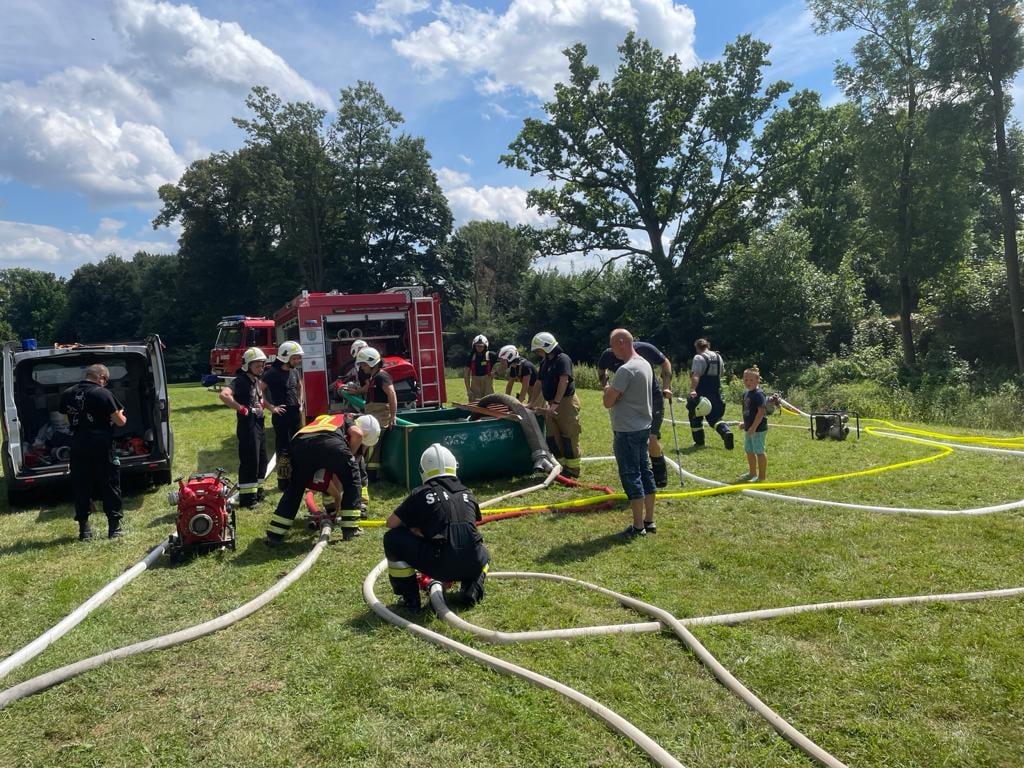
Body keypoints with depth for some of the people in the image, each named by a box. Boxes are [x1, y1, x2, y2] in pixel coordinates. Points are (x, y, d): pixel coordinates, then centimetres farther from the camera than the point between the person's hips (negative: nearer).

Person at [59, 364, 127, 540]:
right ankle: (114, 527, 7)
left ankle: (84, 529, 14)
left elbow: (67, 418, 14)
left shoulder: (67, 394, 4)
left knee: (81, 487, 11)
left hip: (78, 447, 4)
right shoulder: (103, 394, -11)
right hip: (102, 446, -4)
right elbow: (120, 421, -9)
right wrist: (121, 415, 12)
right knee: (110, 486, 6)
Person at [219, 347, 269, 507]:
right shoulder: (240, 381, -15)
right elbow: (224, 394, -32)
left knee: (262, 459, 16)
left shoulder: (256, 380, 12)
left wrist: (261, 405, 9)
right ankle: (246, 497, 2)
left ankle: (256, 491, 28)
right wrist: (242, 409, -25)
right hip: (247, 426, -9)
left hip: (258, 424, 9)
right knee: (249, 461, -5)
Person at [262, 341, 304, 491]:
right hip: (281, 414, -7)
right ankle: (283, 481, 9)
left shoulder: (295, 371, 7)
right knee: (283, 448, 0)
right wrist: (271, 407, -16)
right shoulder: (272, 372, -13)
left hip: (295, 413, 7)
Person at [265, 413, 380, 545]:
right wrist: (349, 457, 18)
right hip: (328, 441, -5)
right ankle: (350, 528, 22)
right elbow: (357, 433, 1)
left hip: (299, 442, 6)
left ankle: (274, 534, 25)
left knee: (295, 487, 27)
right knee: (352, 479, 20)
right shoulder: (350, 419, 29)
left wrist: (338, 496, 55)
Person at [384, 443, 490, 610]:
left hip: (440, 565, -4)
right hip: (472, 565, 5)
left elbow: (391, 523, 11)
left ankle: (410, 597, 15)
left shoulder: (421, 493, 7)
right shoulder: (467, 493, 19)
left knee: (392, 538, 13)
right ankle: (472, 588, 12)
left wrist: (415, 530, 28)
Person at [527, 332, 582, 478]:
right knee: (552, 437, 9)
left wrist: (556, 403, -30)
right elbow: (540, 385, 20)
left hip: (566, 403, -9)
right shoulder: (544, 362, 14)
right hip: (553, 405, 9)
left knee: (569, 437, -3)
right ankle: (561, 464, 19)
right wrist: (532, 404, 19)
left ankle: (573, 468, 6)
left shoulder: (562, 359, -13)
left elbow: (564, 381, -24)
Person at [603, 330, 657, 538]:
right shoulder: (645, 364, 9)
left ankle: (638, 527, 5)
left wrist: (607, 389, 0)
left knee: (631, 476, -1)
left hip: (627, 431, -9)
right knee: (645, 471, 14)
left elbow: (608, 402, -19)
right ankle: (649, 521, 23)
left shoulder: (626, 370, -21)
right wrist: (613, 389, 12)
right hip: (643, 427, 9)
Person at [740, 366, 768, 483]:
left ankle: (761, 477, 7)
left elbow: (761, 412, -22)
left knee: (759, 451, -2)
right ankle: (752, 473, 32)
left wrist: (754, 427, -23)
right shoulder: (746, 394, 10)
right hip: (749, 428, 10)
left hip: (758, 428, -10)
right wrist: (745, 424, 19)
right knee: (749, 451, 18)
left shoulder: (758, 394, -18)